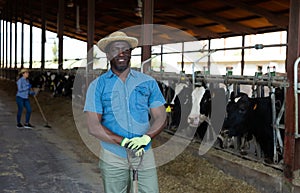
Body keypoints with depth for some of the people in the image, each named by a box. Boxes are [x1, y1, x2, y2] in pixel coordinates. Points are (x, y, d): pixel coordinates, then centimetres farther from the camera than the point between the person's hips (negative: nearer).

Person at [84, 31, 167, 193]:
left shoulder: (148, 82, 4)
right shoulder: (97, 86, -1)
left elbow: (160, 117, 2)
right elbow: (93, 127, -8)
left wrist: (146, 138, -18)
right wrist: (124, 142, -19)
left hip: (144, 155, 1)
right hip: (113, 158, -1)